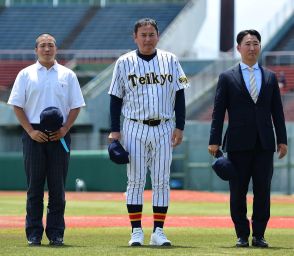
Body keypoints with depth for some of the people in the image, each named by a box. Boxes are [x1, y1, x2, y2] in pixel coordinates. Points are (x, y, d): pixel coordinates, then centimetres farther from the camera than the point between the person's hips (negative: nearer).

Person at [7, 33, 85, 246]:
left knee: (58, 187, 0)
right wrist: (31, 131, -8)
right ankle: (34, 234, 2)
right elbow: (17, 105, 4)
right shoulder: (26, 74, 7)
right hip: (35, 135, -1)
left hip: (59, 135, 1)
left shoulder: (68, 75, 10)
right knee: (35, 185, -1)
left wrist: (64, 130, -6)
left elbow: (76, 106, 9)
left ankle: (56, 233, 5)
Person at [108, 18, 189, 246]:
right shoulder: (124, 62, 3)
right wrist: (115, 131, -2)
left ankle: (158, 232, 5)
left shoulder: (170, 61, 6)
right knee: (136, 181, -1)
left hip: (163, 129, 1)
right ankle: (136, 231, 3)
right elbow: (116, 98, 4)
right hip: (135, 129, -1)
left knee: (162, 181, 1)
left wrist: (180, 127, -1)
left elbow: (179, 95, 6)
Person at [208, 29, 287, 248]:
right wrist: (215, 141, -6)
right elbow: (218, 112, 1)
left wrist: (282, 139, 5)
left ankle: (259, 235, 8)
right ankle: (242, 235, 9)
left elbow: (277, 111, 11)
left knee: (263, 191, 1)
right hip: (238, 144, -2)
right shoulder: (227, 78, 4)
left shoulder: (270, 77, 12)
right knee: (238, 192, 1)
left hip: (264, 144, 2)